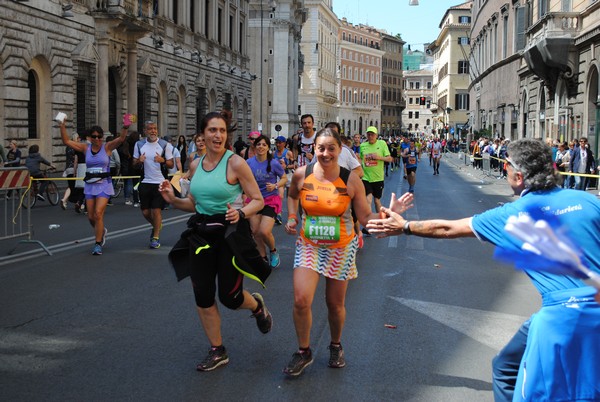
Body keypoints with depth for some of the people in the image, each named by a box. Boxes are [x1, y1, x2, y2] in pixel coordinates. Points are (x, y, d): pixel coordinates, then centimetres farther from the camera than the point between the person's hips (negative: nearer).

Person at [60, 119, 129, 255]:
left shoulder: (107, 147, -3)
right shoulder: (86, 148, 5)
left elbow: (121, 138, -18)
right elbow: (66, 141, 2)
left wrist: (125, 127, -35)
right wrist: (62, 127, -11)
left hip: (104, 184, -4)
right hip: (89, 185, 4)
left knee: (98, 214, -14)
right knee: (91, 217, 8)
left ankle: (98, 244, -3)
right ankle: (101, 231, 39)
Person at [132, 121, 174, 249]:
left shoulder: (165, 145, -2)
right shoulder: (139, 144, 6)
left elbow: (171, 165, -1)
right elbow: (134, 163, 12)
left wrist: (162, 160, -21)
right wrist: (139, 161, -11)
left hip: (160, 182, -3)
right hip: (145, 182, 3)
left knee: (156, 210, -6)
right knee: (145, 212, 6)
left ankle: (156, 237, 8)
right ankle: (157, 225, 36)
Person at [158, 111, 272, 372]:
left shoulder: (236, 163, -11)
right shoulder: (196, 165, 6)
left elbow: (258, 201, -9)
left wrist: (240, 213, -28)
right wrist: (172, 200, -3)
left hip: (231, 233, -5)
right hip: (202, 232, 5)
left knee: (229, 297, -1)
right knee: (203, 296, 5)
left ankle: (258, 306, 36)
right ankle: (217, 352, 22)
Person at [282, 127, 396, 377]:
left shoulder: (351, 180, -13)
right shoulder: (301, 175, -8)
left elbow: (366, 217, -10)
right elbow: (292, 195, 16)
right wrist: (292, 217, 1)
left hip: (341, 248, 0)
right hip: (309, 245, 1)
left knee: (336, 303, 10)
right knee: (301, 300, -13)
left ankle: (336, 346, 40)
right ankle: (303, 352, 11)